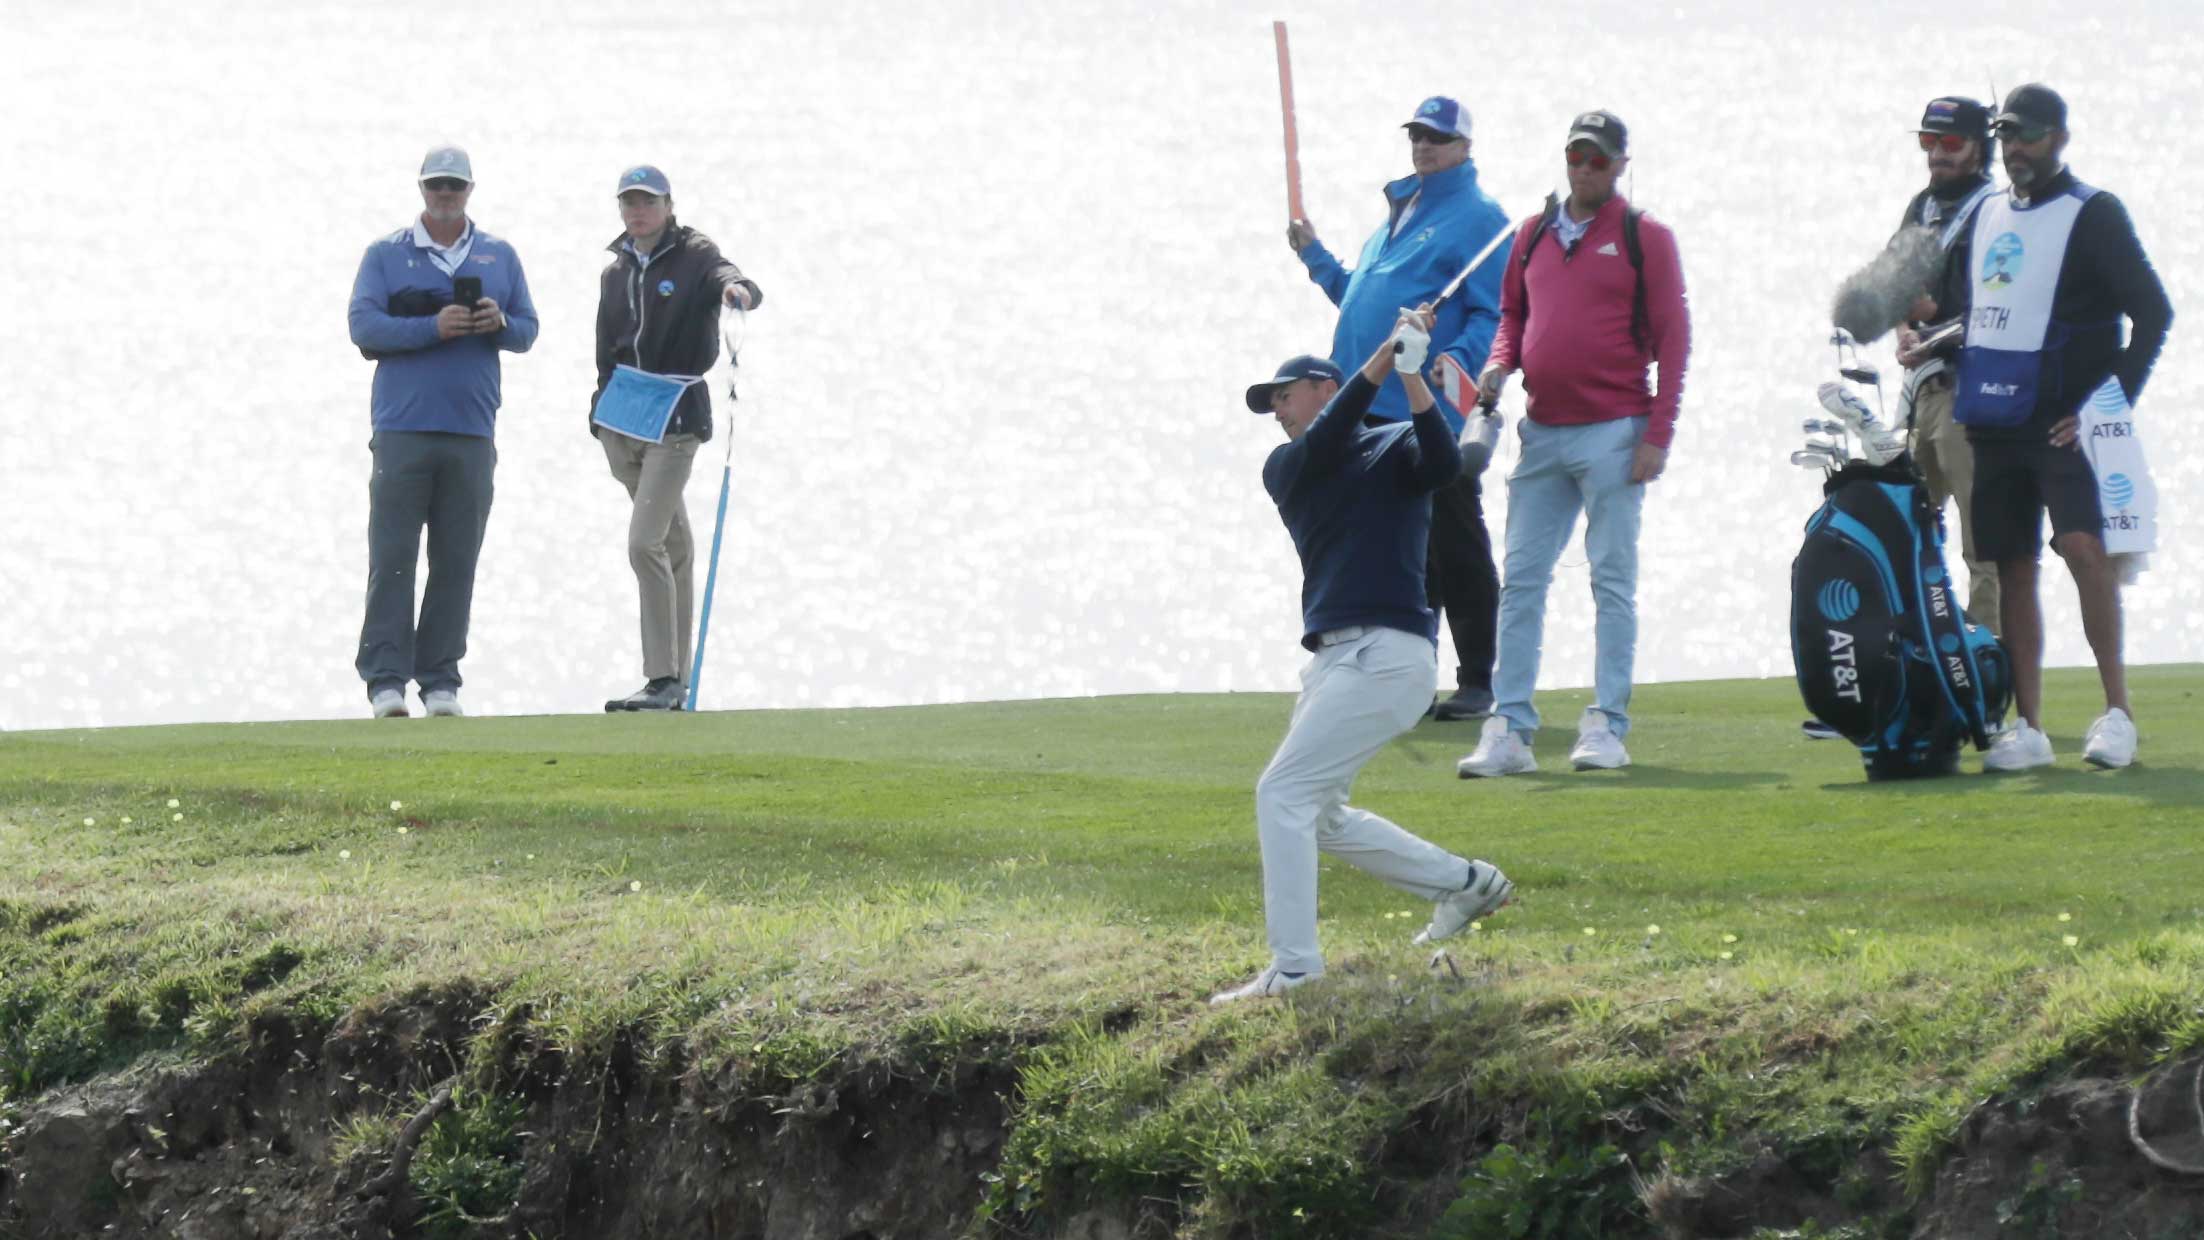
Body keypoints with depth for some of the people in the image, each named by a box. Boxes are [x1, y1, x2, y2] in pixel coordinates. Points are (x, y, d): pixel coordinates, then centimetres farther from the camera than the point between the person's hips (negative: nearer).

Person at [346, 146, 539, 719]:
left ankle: (441, 679, 7)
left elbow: (527, 331, 15)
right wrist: (433, 328, -16)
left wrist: (500, 324, -8)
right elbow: (364, 326, -4)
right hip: (403, 429, -2)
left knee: (456, 561, 2)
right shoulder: (386, 254, 8)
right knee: (392, 559, -7)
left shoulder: (499, 257, 15)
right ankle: (386, 678, -7)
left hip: (471, 434, 2)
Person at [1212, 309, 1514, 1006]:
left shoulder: (1394, 450, 2)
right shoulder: (1285, 469, 15)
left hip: (1389, 653, -8)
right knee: (1320, 818, 18)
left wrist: (1412, 375, -29)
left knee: (1284, 793, -17)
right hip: (1334, 656, 8)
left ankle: (1293, 965, -19)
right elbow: (1320, 448, -6)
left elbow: (1444, 465, -19)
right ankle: (1464, 883, 30)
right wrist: (1382, 360, -16)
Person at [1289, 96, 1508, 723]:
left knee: (1454, 551, -4)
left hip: (1433, 409, -8)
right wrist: (1315, 258, 25)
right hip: (1373, 410, 8)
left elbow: (1493, 314, -11)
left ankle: (1479, 682, 1)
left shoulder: (1477, 218, -4)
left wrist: (1460, 359, -27)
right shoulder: (1396, 214, 22)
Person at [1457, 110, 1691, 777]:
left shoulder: (1645, 238, 0)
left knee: (1612, 580, -2)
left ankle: (1606, 725, -1)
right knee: (1521, 580, 1)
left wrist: (1658, 434, -11)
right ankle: (1509, 729, 1)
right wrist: (1498, 365, 2)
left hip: (1613, 434, -5)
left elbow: (1672, 337, -3)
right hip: (1542, 433, 5)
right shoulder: (1533, 234, 14)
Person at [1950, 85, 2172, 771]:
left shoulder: (2093, 214, -5)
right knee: (2013, 569, 5)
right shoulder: (1986, 215, 15)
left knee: (2084, 546, -22)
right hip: (1994, 425, 6)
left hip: (2064, 424, -6)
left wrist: (2115, 399, -14)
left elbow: (2153, 311, -10)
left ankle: (2117, 710, -20)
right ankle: (2027, 727, 9)